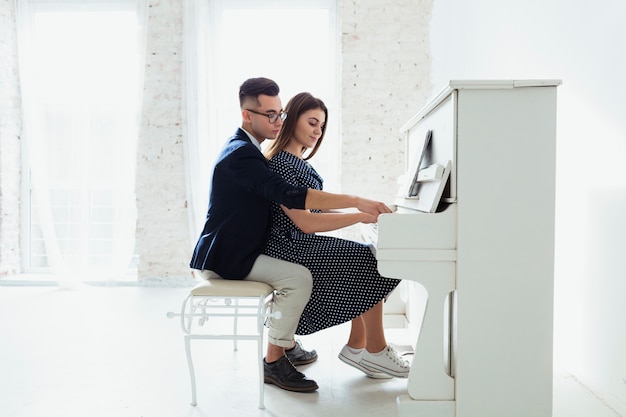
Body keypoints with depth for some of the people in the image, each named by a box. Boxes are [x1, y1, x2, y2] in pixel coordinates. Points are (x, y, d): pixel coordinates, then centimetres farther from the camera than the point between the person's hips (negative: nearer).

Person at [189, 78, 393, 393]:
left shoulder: (245, 149, 12)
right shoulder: (241, 154, -21)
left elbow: (278, 199, 14)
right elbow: (290, 196, -34)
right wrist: (355, 202, -35)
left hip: (237, 251, 11)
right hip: (225, 259, -11)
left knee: (296, 264, 20)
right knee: (299, 276, -23)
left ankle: (286, 344, 24)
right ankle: (274, 361, -8)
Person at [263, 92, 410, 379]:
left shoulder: (298, 161, 14)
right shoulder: (279, 164, -18)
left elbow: (314, 205, 14)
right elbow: (305, 222, -24)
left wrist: (363, 209, 2)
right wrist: (361, 216, -22)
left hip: (303, 243, 10)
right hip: (290, 249, -10)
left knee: (370, 256, 0)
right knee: (372, 265, -13)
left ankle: (357, 346, 4)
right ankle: (375, 352, 0)